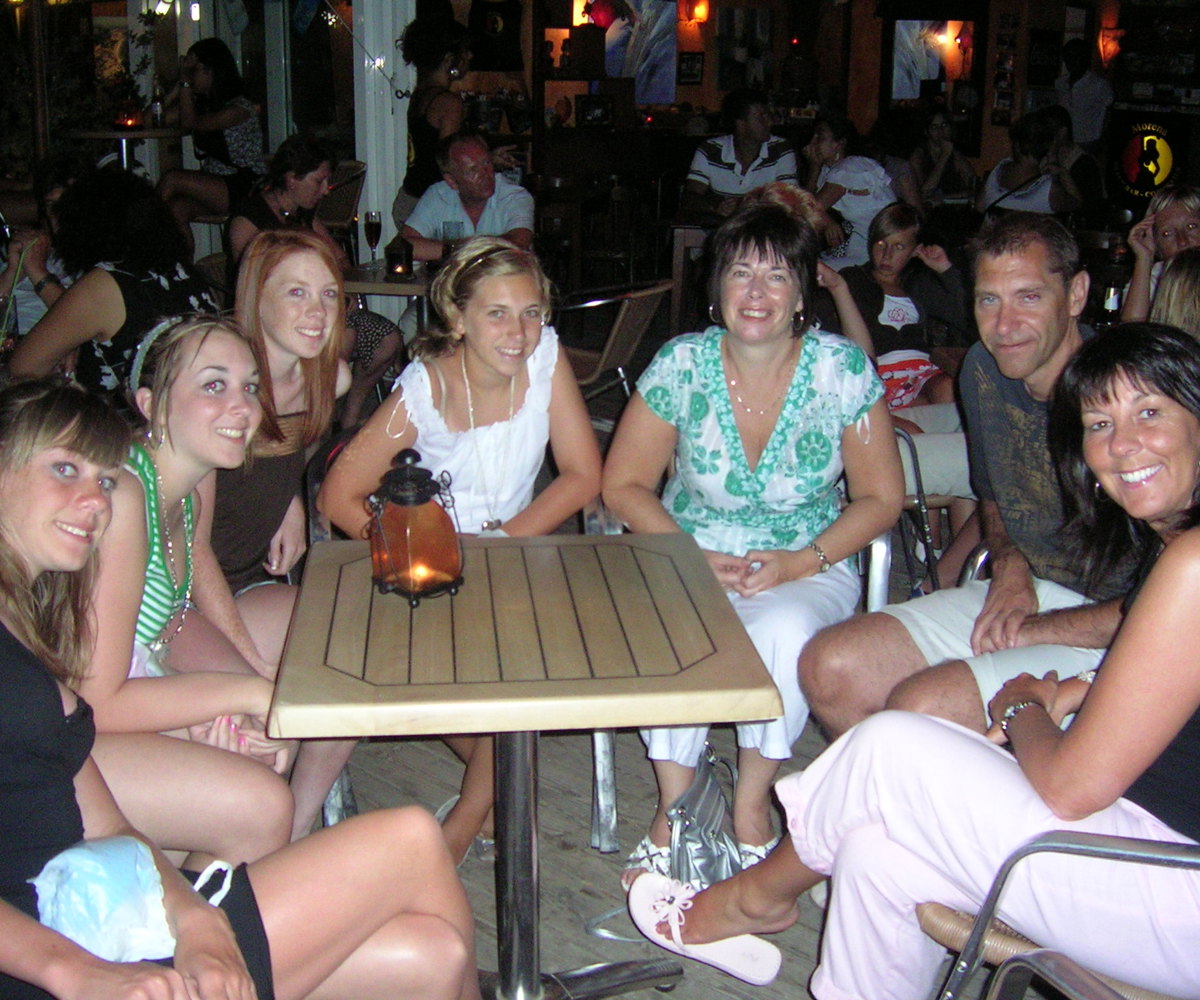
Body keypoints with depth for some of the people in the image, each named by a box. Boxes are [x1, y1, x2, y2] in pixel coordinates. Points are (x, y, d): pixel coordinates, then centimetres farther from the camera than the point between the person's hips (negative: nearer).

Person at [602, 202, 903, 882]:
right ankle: (674, 808, -12)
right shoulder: (681, 365, -7)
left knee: (783, 631, -34)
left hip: (807, 566, 0)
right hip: (691, 555, 1)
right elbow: (624, 484, -2)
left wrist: (803, 561, -17)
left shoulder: (842, 370, -8)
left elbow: (881, 498, -2)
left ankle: (753, 803, -9)